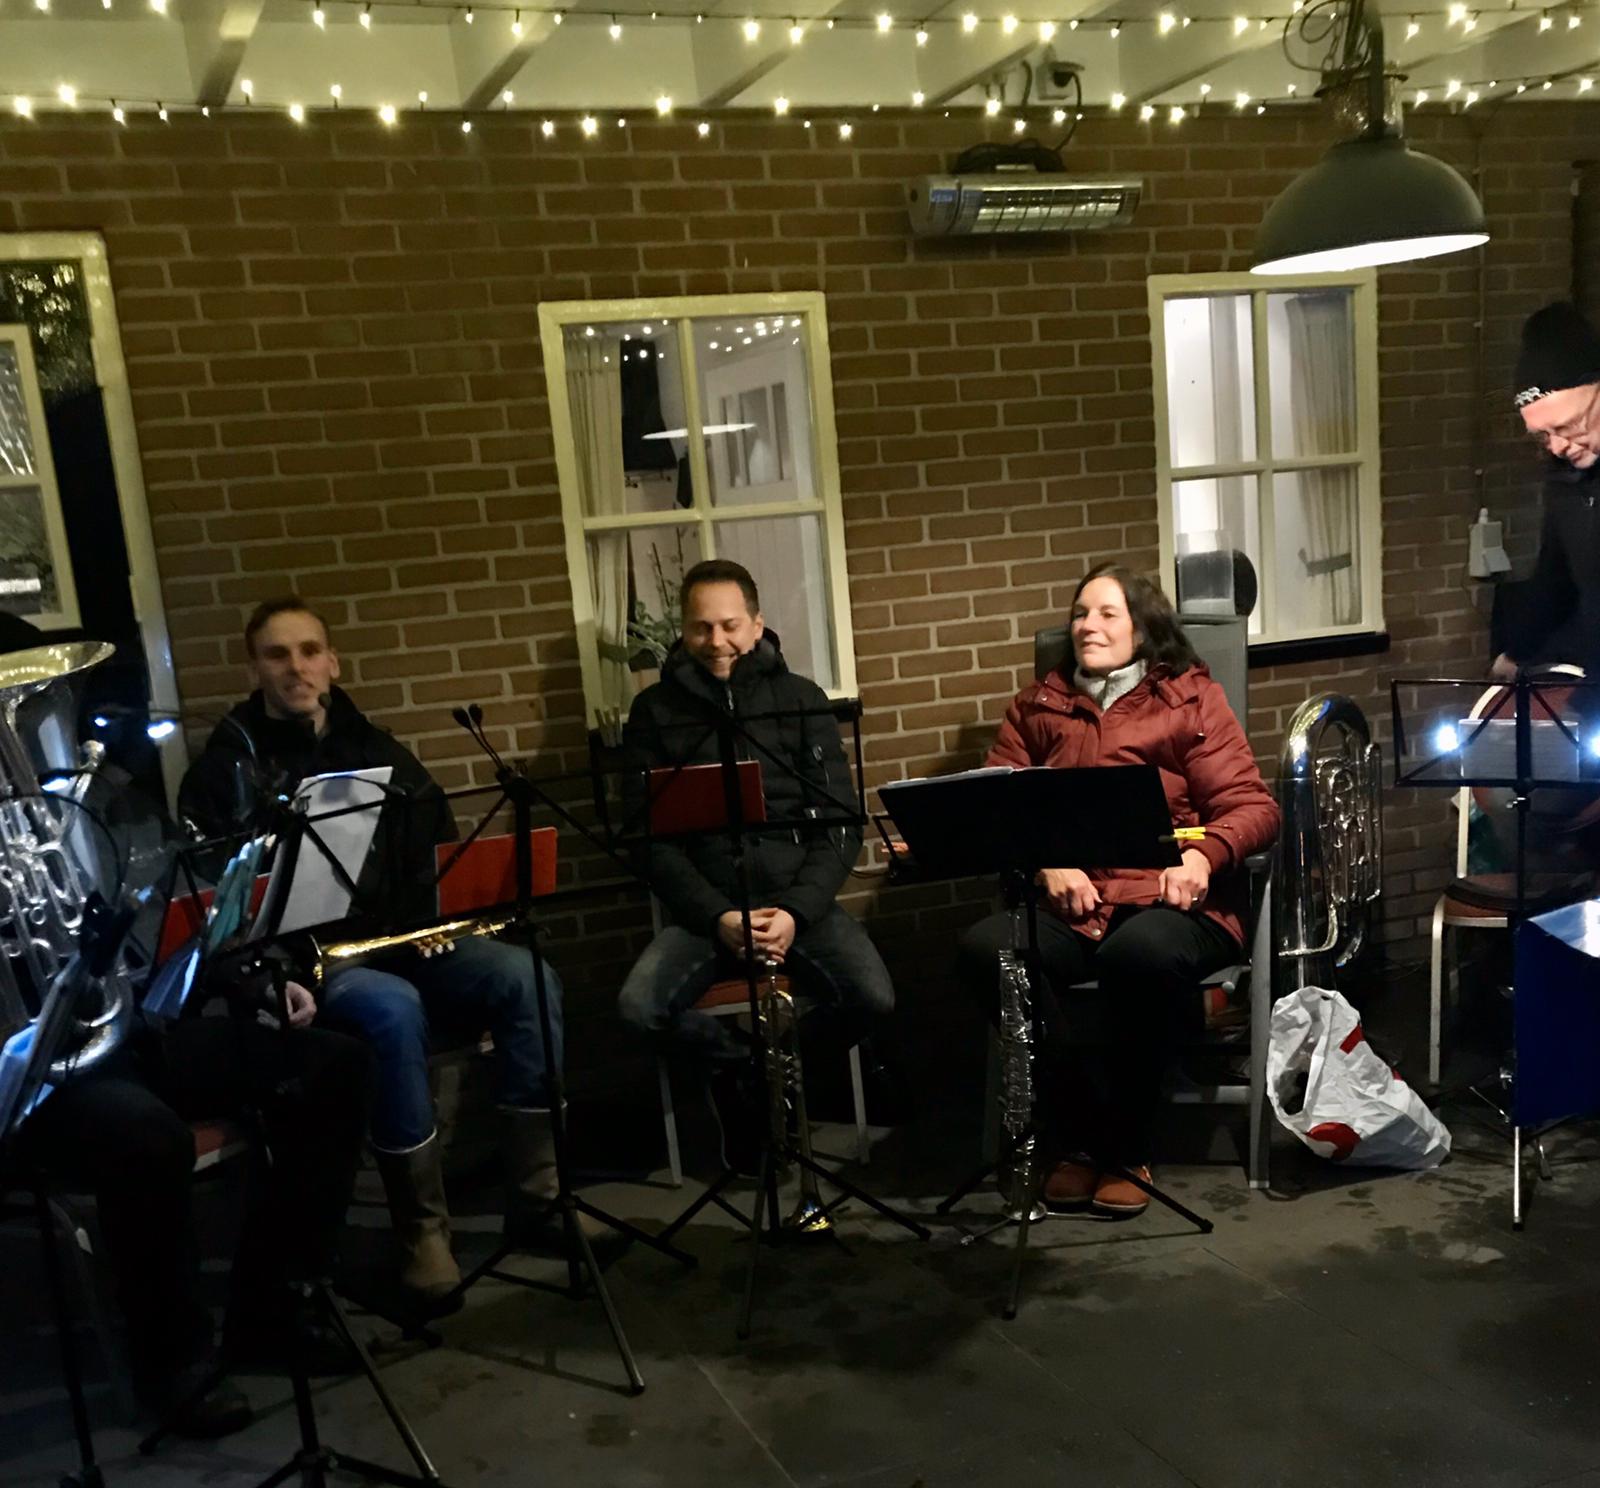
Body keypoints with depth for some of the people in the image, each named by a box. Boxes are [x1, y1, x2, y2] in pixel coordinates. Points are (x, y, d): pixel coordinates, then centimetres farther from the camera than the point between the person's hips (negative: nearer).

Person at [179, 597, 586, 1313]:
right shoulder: (226, 767, 2)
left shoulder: (374, 749, 15)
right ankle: (422, 1230, -23)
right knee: (394, 1009, -38)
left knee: (528, 978, -22)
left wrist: (440, 916, -7)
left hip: (402, 940, 5)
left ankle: (535, 1197, -14)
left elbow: (438, 848, 14)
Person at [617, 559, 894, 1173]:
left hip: (799, 899, 0)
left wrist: (796, 911, -13)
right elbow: (652, 838, 2)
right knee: (639, 1007, -27)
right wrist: (718, 917, -14)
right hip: (705, 908, 0)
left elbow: (839, 822, 4)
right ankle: (742, 1064, 5)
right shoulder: (656, 710, 8)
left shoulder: (801, 699, 10)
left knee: (874, 999, -25)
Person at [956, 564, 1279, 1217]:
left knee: (1140, 953, -38)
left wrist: (1204, 852, -19)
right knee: (982, 949, -28)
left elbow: (1253, 807, 3)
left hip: (1171, 900, -3)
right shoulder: (1036, 708, 20)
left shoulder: (1192, 698, 12)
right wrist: (1045, 862, -12)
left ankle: (1125, 1147, -15)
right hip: (1066, 907, 3)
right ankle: (1079, 1136, -14)